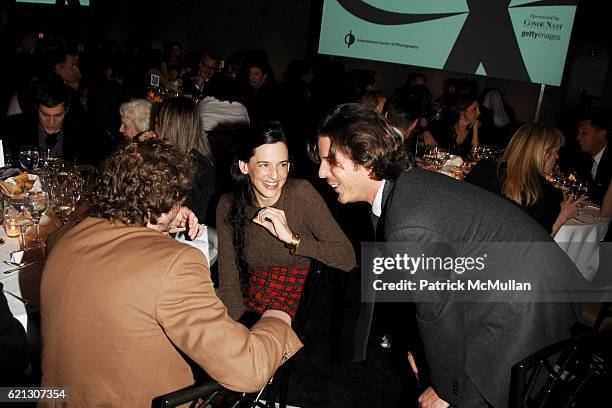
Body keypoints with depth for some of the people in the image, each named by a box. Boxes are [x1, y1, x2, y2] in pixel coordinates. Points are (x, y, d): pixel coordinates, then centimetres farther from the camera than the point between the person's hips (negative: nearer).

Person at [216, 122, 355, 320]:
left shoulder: (302, 194, -11)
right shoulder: (228, 205, -3)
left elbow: (348, 259, -14)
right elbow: (228, 282, -5)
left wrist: (292, 238, -22)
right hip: (247, 315, 2)